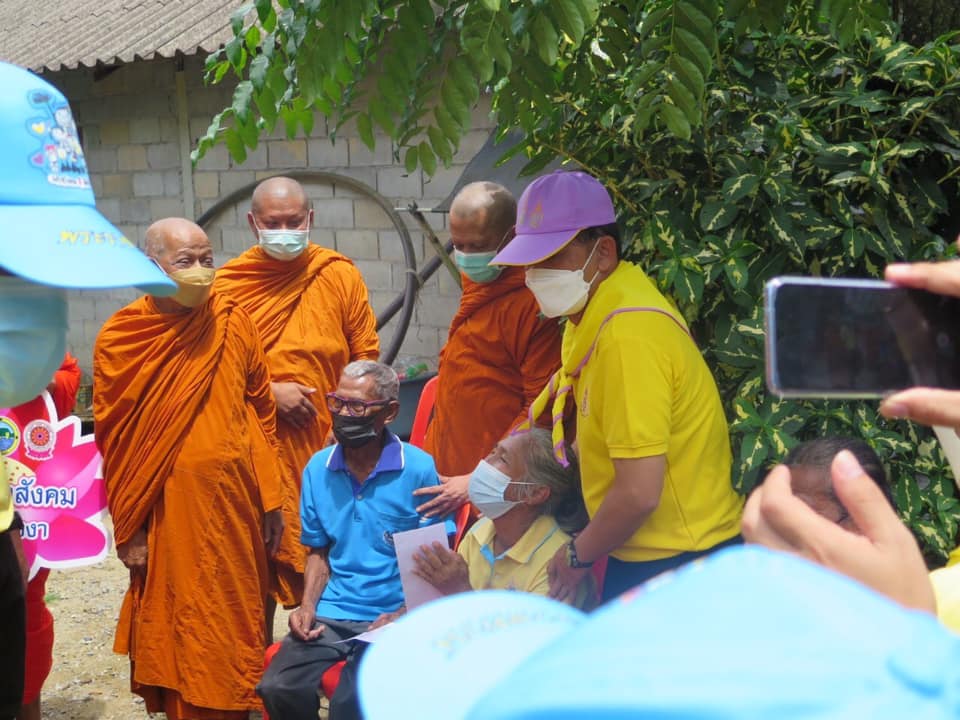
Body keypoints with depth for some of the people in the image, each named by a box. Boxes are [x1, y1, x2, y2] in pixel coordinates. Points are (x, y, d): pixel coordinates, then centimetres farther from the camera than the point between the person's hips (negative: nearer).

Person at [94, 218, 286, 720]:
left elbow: (260, 411, 7)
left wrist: (271, 498, 6)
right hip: (170, 509, -3)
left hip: (235, 503, 3)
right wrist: (129, 531, -4)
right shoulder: (119, 340, -8)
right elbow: (113, 441, -5)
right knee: (178, 629, 7)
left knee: (237, 625, 13)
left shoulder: (233, 323, 0)